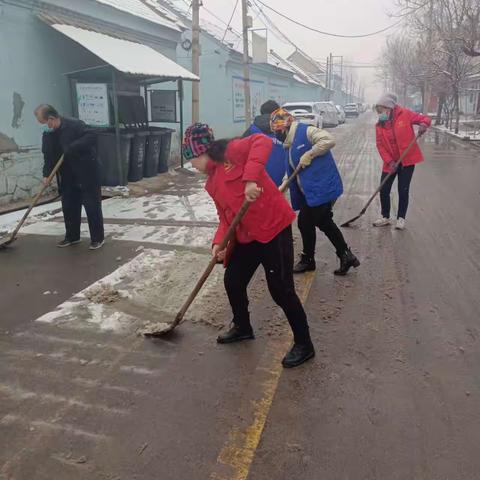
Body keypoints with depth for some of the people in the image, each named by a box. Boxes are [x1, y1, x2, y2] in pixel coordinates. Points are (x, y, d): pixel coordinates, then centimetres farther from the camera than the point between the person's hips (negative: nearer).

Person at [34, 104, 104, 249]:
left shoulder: (75, 124, -16)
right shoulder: (47, 134, 5)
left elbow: (91, 137, -24)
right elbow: (48, 156, 8)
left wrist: (72, 147, -30)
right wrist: (46, 174, -4)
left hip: (87, 173, -7)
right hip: (67, 177, 7)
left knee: (92, 206, -2)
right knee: (68, 207, 11)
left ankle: (98, 238, 7)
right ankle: (72, 236, 26)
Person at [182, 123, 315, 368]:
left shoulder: (231, 151, -9)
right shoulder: (212, 182, 15)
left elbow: (263, 142, -24)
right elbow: (226, 214, 13)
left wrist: (251, 178, -34)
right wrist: (219, 241, -3)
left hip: (273, 228, -9)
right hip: (246, 236, 9)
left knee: (281, 290, -3)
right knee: (233, 282, 16)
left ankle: (304, 344, 15)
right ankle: (242, 327, 42)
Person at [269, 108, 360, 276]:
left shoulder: (305, 131, -12)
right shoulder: (292, 144, 17)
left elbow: (329, 140, -26)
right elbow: (292, 173, 20)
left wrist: (309, 154, -22)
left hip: (322, 188, -10)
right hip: (311, 191, 10)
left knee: (305, 223, 2)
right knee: (324, 223, 16)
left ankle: (308, 260, 22)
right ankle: (345, 256, 27)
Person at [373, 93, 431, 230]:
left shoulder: (405, 114, -8)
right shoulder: (379, 124, 0)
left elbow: (425, 119, -2)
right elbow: (380, 145, -2)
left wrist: (423, 124, -26)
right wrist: (389, 161, -13)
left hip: (407, 160, -3)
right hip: (390, 162, 3)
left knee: (403, 190, 1)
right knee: (384, 190, 3)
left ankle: (401, 218, 15)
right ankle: (385, 217, 20)